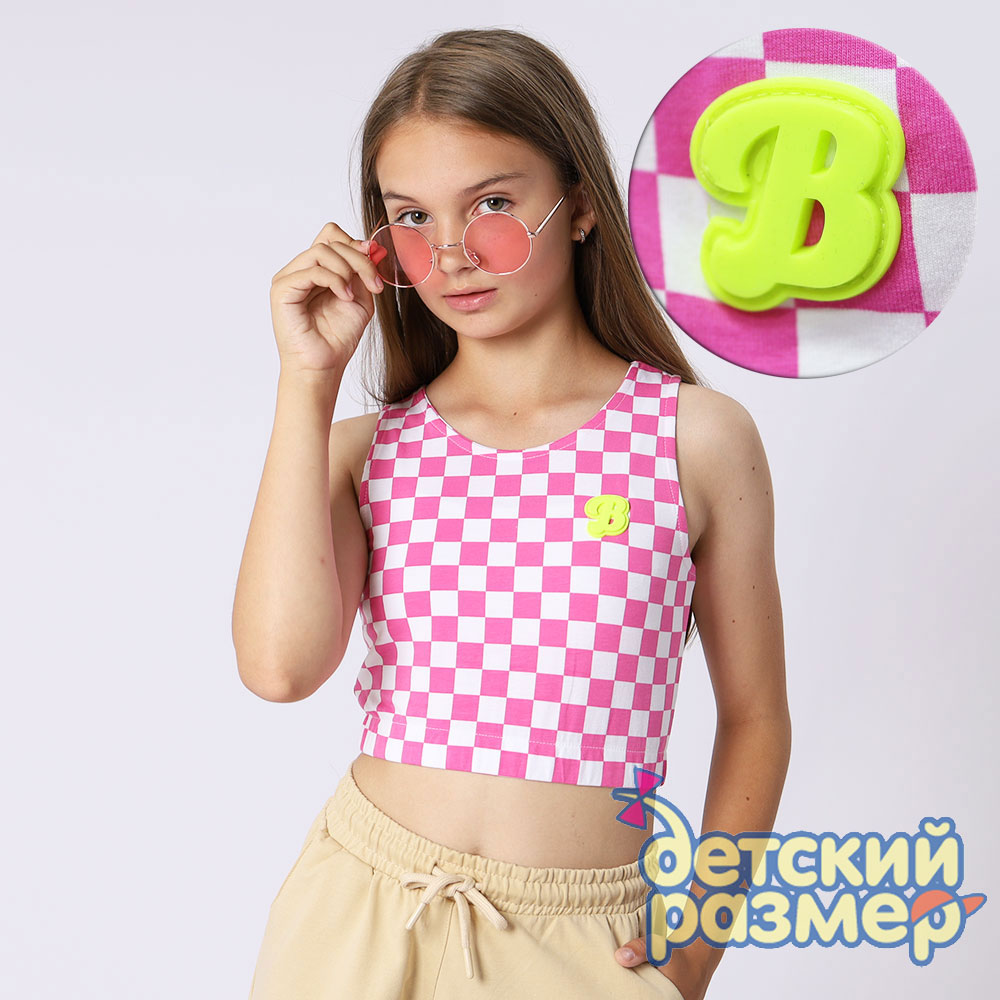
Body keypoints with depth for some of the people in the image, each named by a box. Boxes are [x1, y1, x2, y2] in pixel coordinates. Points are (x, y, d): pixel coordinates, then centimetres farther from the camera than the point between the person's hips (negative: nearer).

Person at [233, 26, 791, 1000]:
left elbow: (754, 717, 2)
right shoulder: (368, 450, 0)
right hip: (363, 915, 2)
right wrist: (309, 380, -12)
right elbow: (279, 664, -18)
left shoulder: (697, 436, -5)